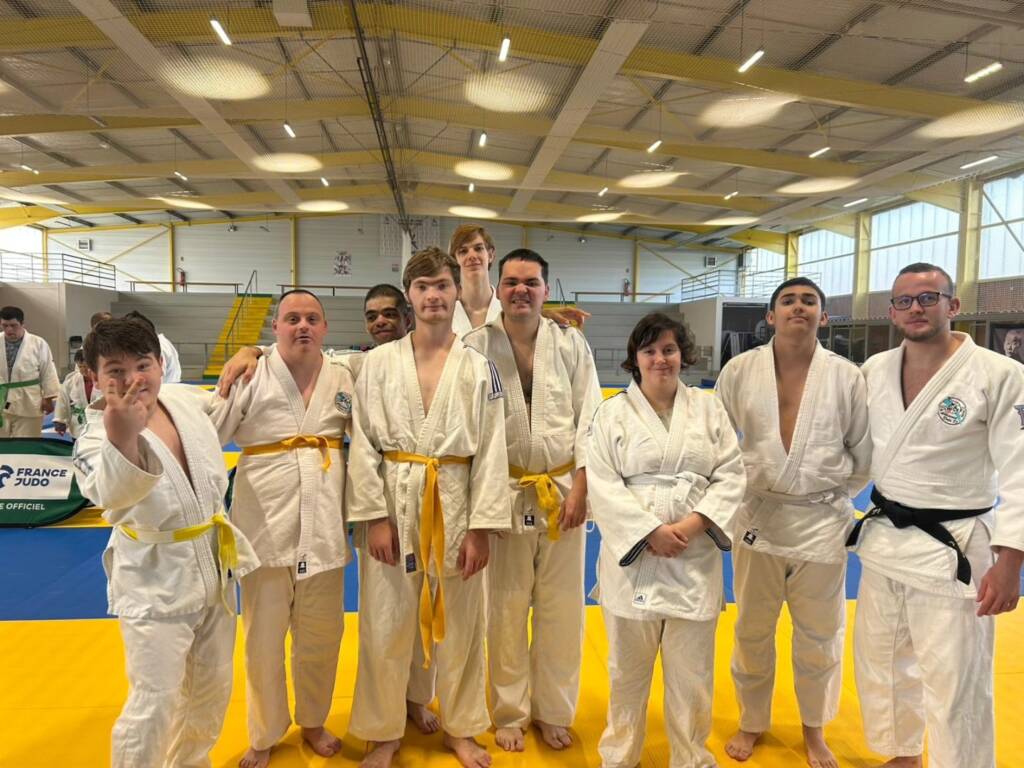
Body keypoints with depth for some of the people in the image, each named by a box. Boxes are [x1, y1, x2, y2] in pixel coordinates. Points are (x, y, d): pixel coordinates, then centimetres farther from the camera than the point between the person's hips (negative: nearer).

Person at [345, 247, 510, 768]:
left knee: (459, 623, 13)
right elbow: (363, 444, -2)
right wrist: (374, 517, -8)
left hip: (455, 505, 1)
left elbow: (491, 451, -3)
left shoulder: (479, 368, 0)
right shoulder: (379, 362, 0)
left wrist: (481, 527, -7)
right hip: (393, 504, 0)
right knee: (385, 623, 10)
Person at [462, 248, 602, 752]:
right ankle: (510, 713, 33)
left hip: (563, 489, 2)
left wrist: (580, 486, -6)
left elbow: (590, 418, 0)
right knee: (506, 609, 11)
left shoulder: (571, 344, 1)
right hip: (504, 492, -1)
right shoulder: (477, 347, -4)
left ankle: (553, 712, 34)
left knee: (561, 609, 12)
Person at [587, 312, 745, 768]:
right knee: (628, 666, 12)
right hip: (633, 552, -1)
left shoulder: (708, 408, 5)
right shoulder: (613, 412, -2)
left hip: (696, 557, 2)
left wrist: (692, 525, -12)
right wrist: (651, 532, -17)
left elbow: (731, 476, 2)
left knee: (692, 671, 13)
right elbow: (602, 484, -8)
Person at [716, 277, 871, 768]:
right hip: (757, 517, 0)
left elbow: (865, 452, 6)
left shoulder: (847, 377, -4)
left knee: (820, 637, 15)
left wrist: (831, 492, 5)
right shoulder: (740, 371, -4)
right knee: (752, 631, 15)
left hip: (822, 521, 0)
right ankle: (752, 722, 38)